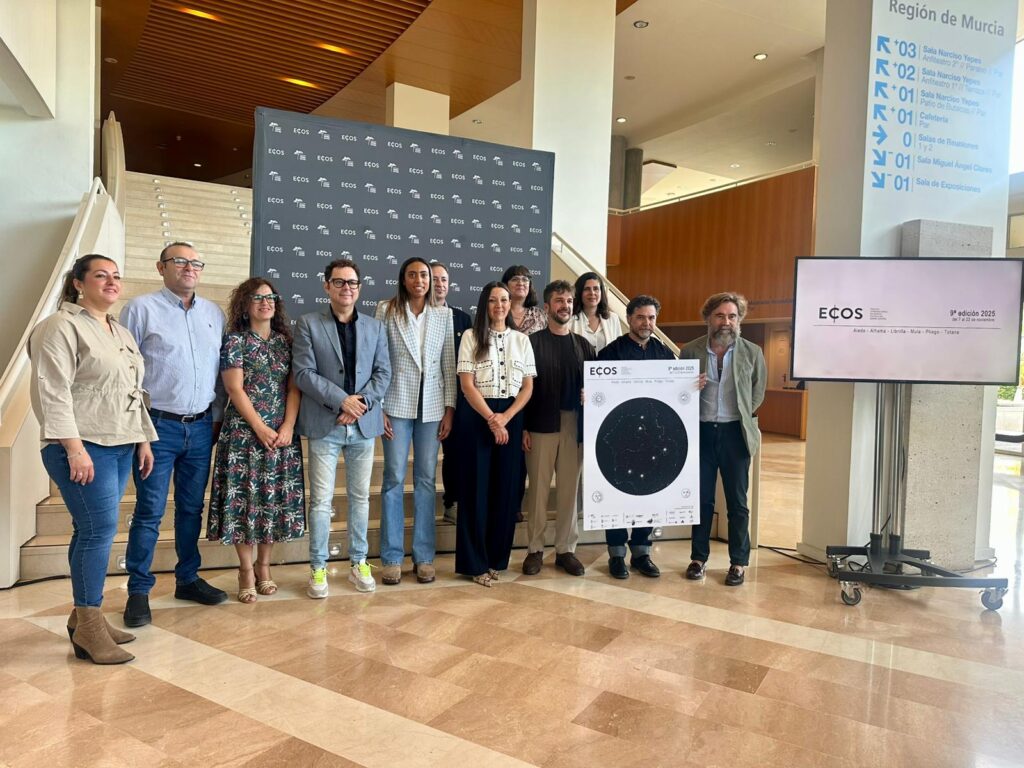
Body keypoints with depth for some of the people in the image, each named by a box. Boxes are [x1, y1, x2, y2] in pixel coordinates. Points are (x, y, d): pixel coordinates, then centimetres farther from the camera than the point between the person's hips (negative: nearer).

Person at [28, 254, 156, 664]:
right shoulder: (61, 326, -6)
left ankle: (83, 616, 20)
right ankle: (89, 627, 2)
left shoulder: (121, 332, 19)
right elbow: (52, 391, -15)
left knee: (93, 531, 11)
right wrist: (74, 448, -20)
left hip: (120, 446, 8)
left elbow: (135, 392, 22)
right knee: (100, 530, -9)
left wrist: (144, 440, 17)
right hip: (84, 447, -8)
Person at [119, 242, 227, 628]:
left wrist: (218, 416, 10)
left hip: (201, 427, 4)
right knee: (149, 511, 1)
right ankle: (138, 590, 13)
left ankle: (187, 579, 26)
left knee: (192, 508, 13)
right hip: (158, 425, -4)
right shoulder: (141, 308, -2)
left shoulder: (214, 313, 11)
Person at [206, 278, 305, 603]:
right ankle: (246, 571, 12)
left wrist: (288, 426, -8)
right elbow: (235, 389, -7)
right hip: (244, 432, -3)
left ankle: (264, 566, 20)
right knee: (244, 498, -1)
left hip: (283, 434, 3)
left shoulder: (286, 340, 10)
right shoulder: (235, 341, -1)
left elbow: (294, 386, 5)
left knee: (276, 500, 6)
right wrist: (261, 429, -13)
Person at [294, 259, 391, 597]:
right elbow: (303, 372, -7)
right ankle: (318, 568, 15)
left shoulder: (375, 327, 11)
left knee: (360, 496, 11)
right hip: (324, 424, -3)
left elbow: (383, 372, 5)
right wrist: (341, 400, -15)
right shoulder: (308, 324, 1)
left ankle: (359, 563, 24)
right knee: (321, 500, 1)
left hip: (364, 423, 3)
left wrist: (362, 403, -11)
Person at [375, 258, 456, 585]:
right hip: (397, 404, -2)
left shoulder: (444, 315, 8)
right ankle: (392, 557, 11)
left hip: (432, 406, 2)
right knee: (394, 478, 1)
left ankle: (424, 556, 15)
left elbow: (449, 364, 7)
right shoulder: (387, 310, 1)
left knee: (427, 480, 7)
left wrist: (449, 408, 2)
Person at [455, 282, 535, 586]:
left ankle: (497, 558, 17)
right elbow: (467, 384, -6)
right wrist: (491, 419, -13)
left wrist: (506, 417, -9)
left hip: (512, 418, 3)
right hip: (477, 417, -3)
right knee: (476, 488, 0)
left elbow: (528, 387, 5)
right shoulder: (471, 337, 1)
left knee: (506, 488, 5)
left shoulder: (522, 340, 10)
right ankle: (475, 562, 8)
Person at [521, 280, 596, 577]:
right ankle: (535, 549, 14)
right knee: (538, 488, 2)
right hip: (541, 425, -3)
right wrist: (523, 427, -9)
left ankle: (566, 549, 18)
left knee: (569, 488, 8)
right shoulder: (533, 342, 1)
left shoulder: (583, 345, 11)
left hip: (574, 425, 3)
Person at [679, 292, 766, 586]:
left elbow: (758, 391, 11)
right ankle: (699, 557, 23)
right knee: (702, 499, 10)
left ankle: (738, 562, 19)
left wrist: (743, 416, 6)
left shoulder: (752, 352, -1)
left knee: (737, 502, 6)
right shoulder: (689, 351, -1)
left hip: (734, 433, 0)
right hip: (701, 432, 1)